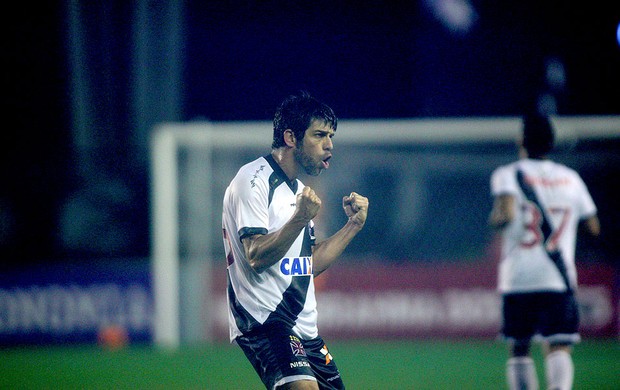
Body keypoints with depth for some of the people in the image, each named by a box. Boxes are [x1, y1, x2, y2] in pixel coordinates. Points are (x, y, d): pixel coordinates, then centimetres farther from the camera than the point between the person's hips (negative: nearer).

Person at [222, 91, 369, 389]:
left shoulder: (297, 188, 20)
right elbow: (256, 258, -18)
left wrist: (353, 224, 17)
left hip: (304, 329, 9)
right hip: (263, 319, -9)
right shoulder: (253, 181, -8)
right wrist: (300, 219, -29)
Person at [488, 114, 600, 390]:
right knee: (559, 347, -6)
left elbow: (506, 214, -18)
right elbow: (593, 227, 14)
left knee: (519, 347, 14)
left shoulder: (508, 174, 0)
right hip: (559, 280, 1)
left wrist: (495, 218, 4)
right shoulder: (571, 178, 10)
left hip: (517, 277, -1)